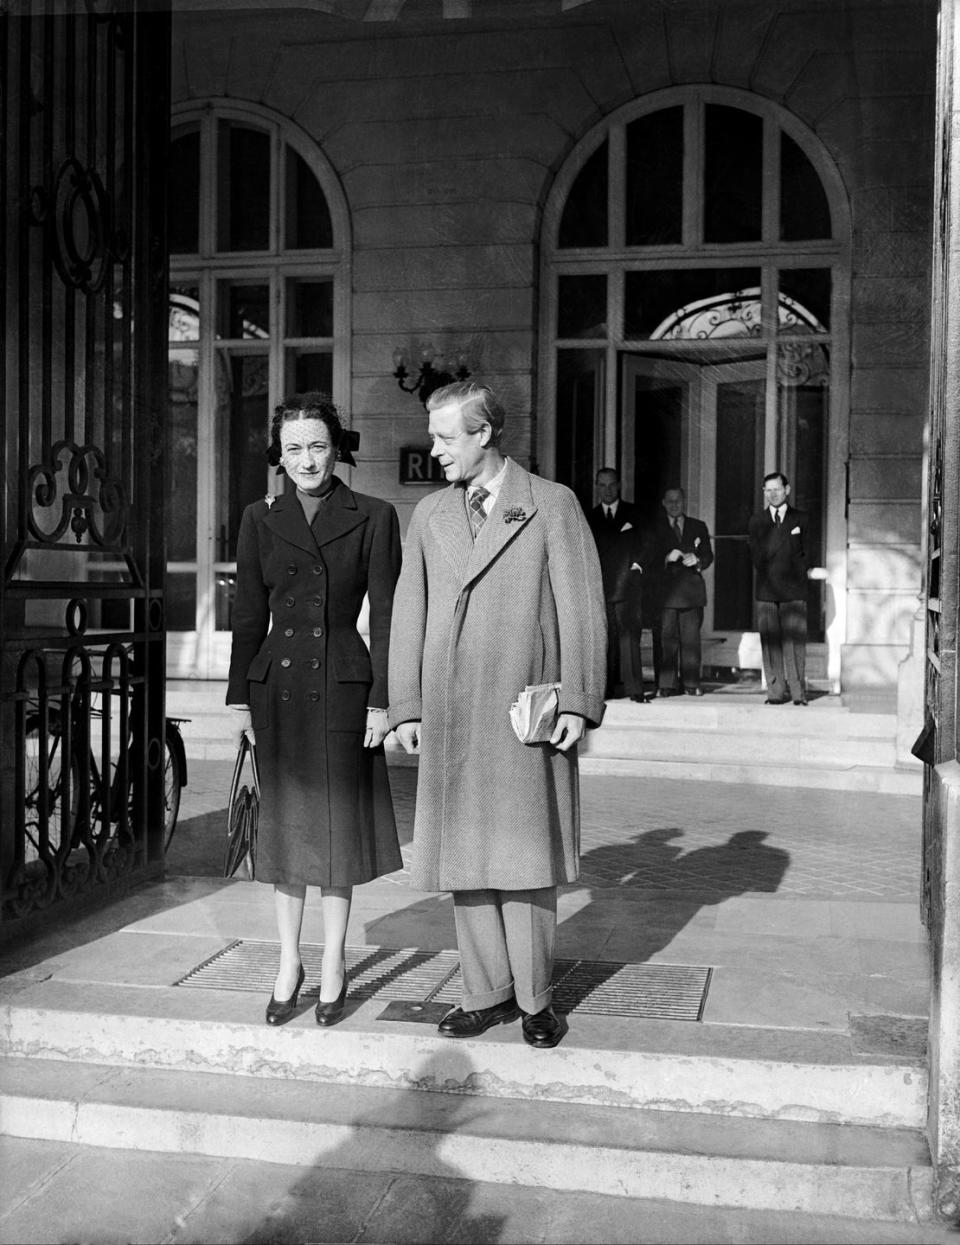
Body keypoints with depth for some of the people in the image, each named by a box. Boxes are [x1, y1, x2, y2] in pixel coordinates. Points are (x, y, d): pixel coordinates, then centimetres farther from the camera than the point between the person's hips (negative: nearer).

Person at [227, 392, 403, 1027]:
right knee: (285, 825, 9)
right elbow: (249, 614, 8)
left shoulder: (374, 517, -1)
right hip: (277, 687, 2)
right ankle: (289, 963, 23)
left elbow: (385, 615, -2)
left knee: (338, 823, 5)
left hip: (343, 687, -2)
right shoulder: (260, 520, 6)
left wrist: (382, 699, -6)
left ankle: (334, 963, 20)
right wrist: (241, 698, 5)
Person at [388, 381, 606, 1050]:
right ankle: (488, 993, 21)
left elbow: (581, 608, -3)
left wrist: (577, 702, -9)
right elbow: (410, 613, 12)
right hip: (449, 715, 4)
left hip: (525, 712, -4)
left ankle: (535, 998, 18)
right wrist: (406, 706, 6)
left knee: (526, 857, 2)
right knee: (465, 858, 8)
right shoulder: (429, 514, 13)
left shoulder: (552, 505, 1)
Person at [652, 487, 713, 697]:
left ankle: (691, 684, 3)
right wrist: (667, 558, -14)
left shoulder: (698, 527, 17)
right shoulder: (656, 528, 10)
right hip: (665, 590, -1)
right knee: (666, 638, -5)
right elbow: (650, 559, 4)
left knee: (691, 638, -1)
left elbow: (708, 556, 13)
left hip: (691, 590, 2)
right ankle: (665, 685, -3)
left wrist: (697, 561, -8)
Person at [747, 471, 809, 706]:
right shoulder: (756, 521, 16)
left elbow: (806, 554, 9)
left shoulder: (800, 519, 11)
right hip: (766, 590, 2)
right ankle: (776, 692, 2)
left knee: (794, 641, -7)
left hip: (793, 590, -2)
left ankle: (798, 692, -3)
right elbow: (756, 557, 10)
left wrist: (795, 575, -2)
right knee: (770, 641, -2)